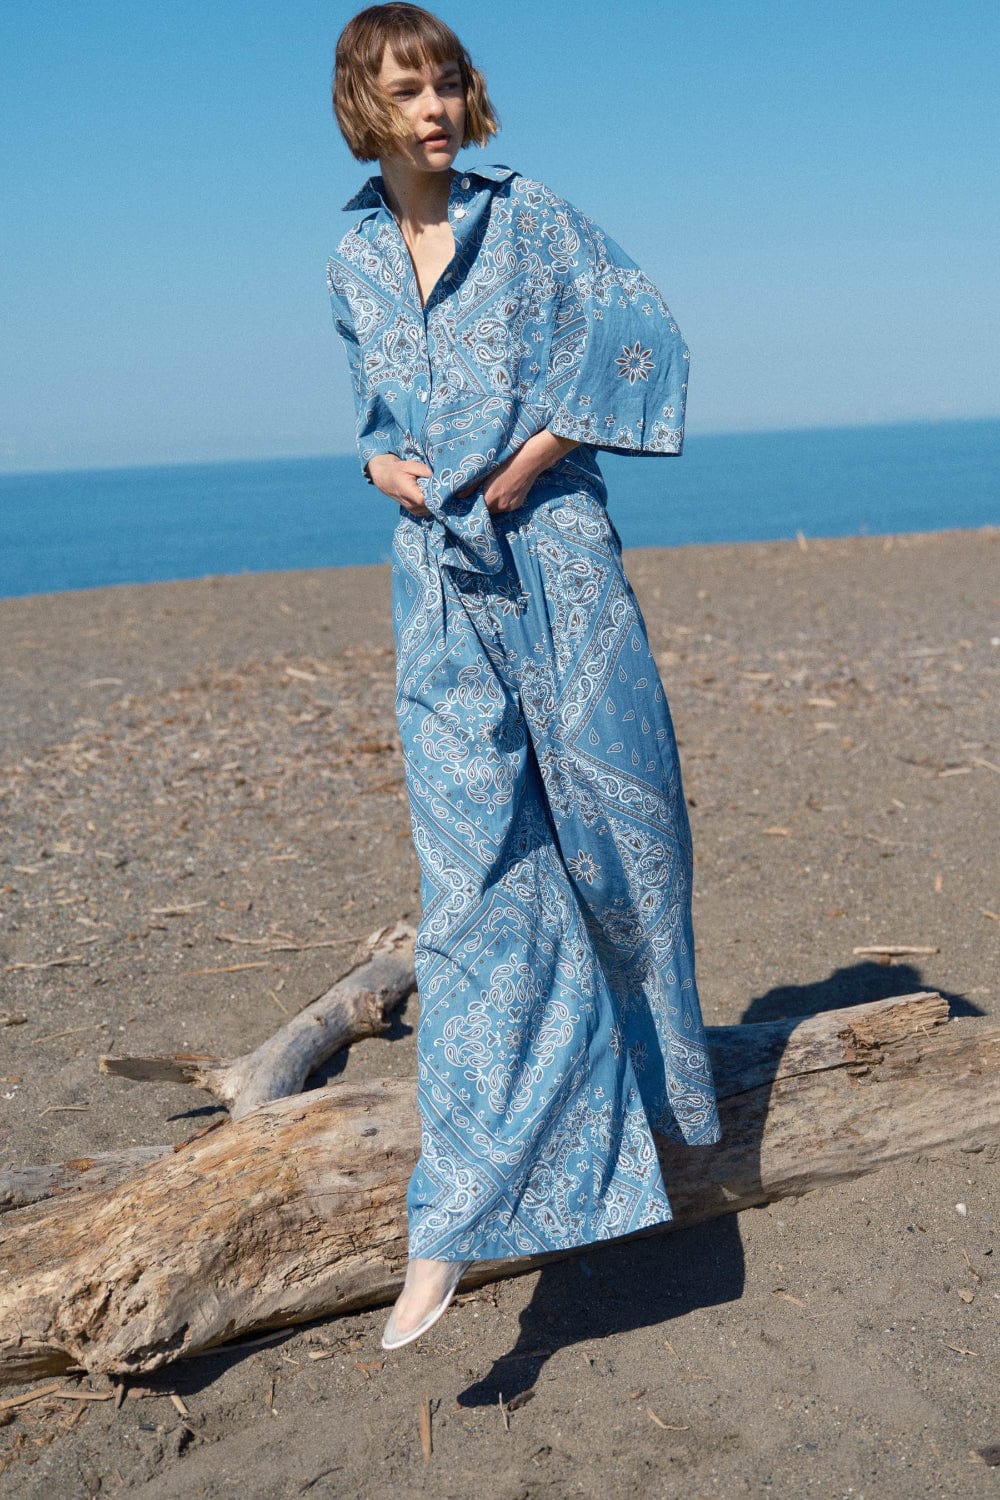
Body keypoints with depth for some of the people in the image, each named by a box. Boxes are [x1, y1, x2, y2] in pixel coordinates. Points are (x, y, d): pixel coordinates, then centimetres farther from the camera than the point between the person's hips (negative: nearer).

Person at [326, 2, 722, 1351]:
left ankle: (653, 1075, 36)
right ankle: (456, 1221, 1)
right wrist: (384, 464, 0)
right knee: (470, 880, -5)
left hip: (555, 557, -2)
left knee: (608, 813, 7)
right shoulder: (353, 267, 14)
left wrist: (536, 452, -9)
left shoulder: (530, 217, 4)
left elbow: (647, 334, -1)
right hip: (439, 584, 2)